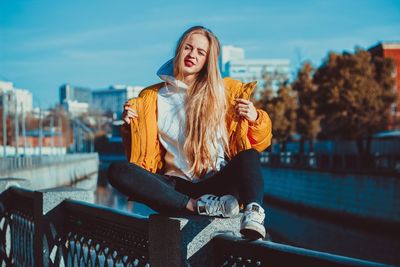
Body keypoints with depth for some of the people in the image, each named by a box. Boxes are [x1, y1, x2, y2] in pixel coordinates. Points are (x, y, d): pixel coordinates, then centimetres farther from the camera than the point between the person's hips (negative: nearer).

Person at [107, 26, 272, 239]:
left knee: (248, 156, -29)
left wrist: (255, 119, -10)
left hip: (219, 183, -1)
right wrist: (130, 127, -3)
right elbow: (142, 157, 15)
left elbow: (260, 143, 11)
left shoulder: (227, 91, 9)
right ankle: (199, 206, -31)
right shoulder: (152, 98, 12)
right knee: (117, 171, -24)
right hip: (175, 187, 2)